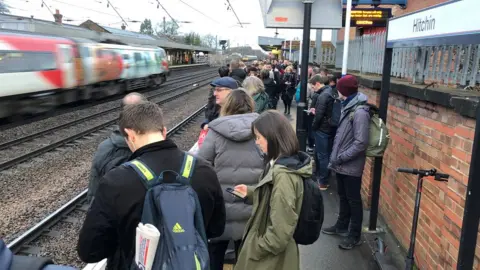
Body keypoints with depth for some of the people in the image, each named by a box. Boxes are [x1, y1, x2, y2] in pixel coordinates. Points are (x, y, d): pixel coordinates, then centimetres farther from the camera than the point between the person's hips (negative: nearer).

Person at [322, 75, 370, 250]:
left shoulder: (360, 112, -20)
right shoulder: (348, 107, 8)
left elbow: (361, 143, -24)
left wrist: (340, 157, -19)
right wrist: (336, 158, 9)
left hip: (351, 166, -8)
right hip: (342, 164, 9)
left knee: (353, 201, 5)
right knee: (343, 197, 22)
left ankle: (354, 236, 19)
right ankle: (342, 226, 38)